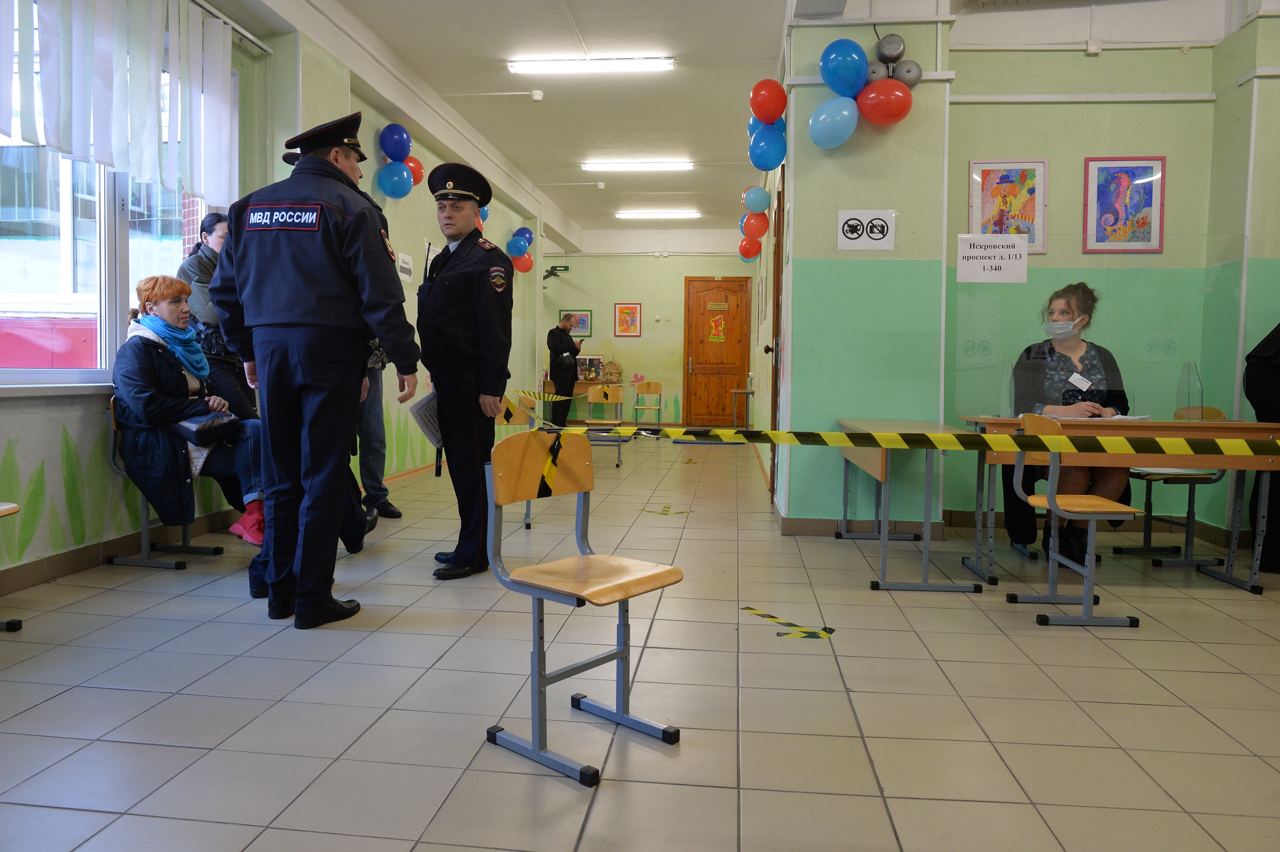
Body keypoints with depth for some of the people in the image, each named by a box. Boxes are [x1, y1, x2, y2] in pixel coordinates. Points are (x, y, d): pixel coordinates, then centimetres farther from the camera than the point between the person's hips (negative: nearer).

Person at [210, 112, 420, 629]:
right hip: (329, 348, -5)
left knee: (281, 475, 13)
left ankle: (280, 592, 20)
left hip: (270, 347, 6)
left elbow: (224, 289, 16)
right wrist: (405, 360, -6)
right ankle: (312, 599, 4)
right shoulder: (347, 206, -3)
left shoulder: (251, 206, 15)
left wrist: (247, 350, 23)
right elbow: (380, 295, -10)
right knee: (322, 476, -1)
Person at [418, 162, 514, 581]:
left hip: (472, 384, -9)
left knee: (472, 466, -4)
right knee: (460, 463, 14)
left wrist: (491, 387, -21)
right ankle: (470, 545, 26)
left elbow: (496, 328, -16)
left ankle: (474, 554, 6)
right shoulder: (441, 260, 19)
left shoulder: (488, 259, -9)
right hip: (448, 381, 9)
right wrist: (435, 375, 17)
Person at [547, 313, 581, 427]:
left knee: (567, 400, 8)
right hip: (560, 374, -9)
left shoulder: (566, 334, 22)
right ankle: (556, 425, -5)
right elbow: (556, 349, -20)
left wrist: (576, 348, 4)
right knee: (560, 399, -8)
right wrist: (572, 345, -17)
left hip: (569, 374, 9)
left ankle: (562, 423, 14)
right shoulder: (553, 333, -5)